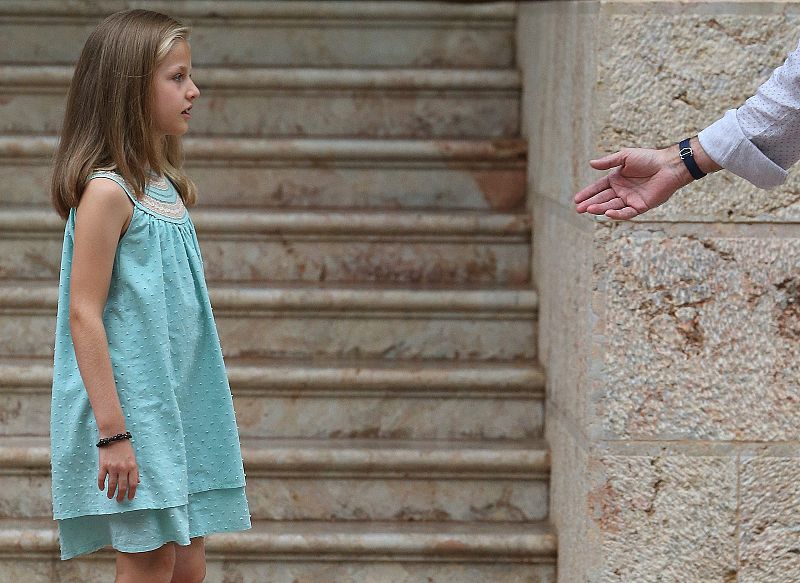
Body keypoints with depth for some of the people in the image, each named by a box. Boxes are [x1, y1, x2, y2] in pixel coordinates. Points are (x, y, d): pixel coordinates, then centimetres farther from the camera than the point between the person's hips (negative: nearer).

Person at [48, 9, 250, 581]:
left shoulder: (166, 187, 12)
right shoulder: (108, 191, -14)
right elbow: (84, 314, -17)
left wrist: (215, 411, 20)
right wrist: (112, 432, -21)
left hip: (182, 409, 8)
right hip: (134, 411, -8)